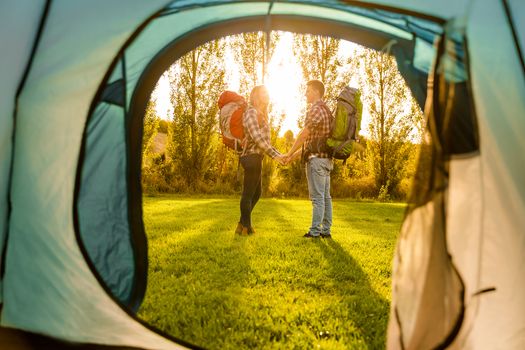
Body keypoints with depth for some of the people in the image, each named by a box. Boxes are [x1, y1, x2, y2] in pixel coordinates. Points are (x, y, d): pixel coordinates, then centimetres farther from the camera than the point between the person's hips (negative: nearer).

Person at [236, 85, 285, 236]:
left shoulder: (260, 115, 22)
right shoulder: (251, 112, -9)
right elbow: (257, 138, -19)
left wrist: (279, 154, 16)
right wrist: (274, 155, -20)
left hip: (256, 158, 10)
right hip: (252, 157, -10)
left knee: (256, 193, 15)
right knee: (248, 194, -1)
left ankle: (243, 224, 24)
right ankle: (246, 226, 9)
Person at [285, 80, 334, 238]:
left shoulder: (315, 109, -9)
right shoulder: (326, 110, 22)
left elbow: (304, 134, -14)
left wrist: (289, 153, -5)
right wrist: (295, 155, 19)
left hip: (317, 158, -10)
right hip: (326, 159, 10)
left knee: (317, 197, -9)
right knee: (325, 196, 8)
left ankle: (315, 231, -6)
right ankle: (326, 230, 13)